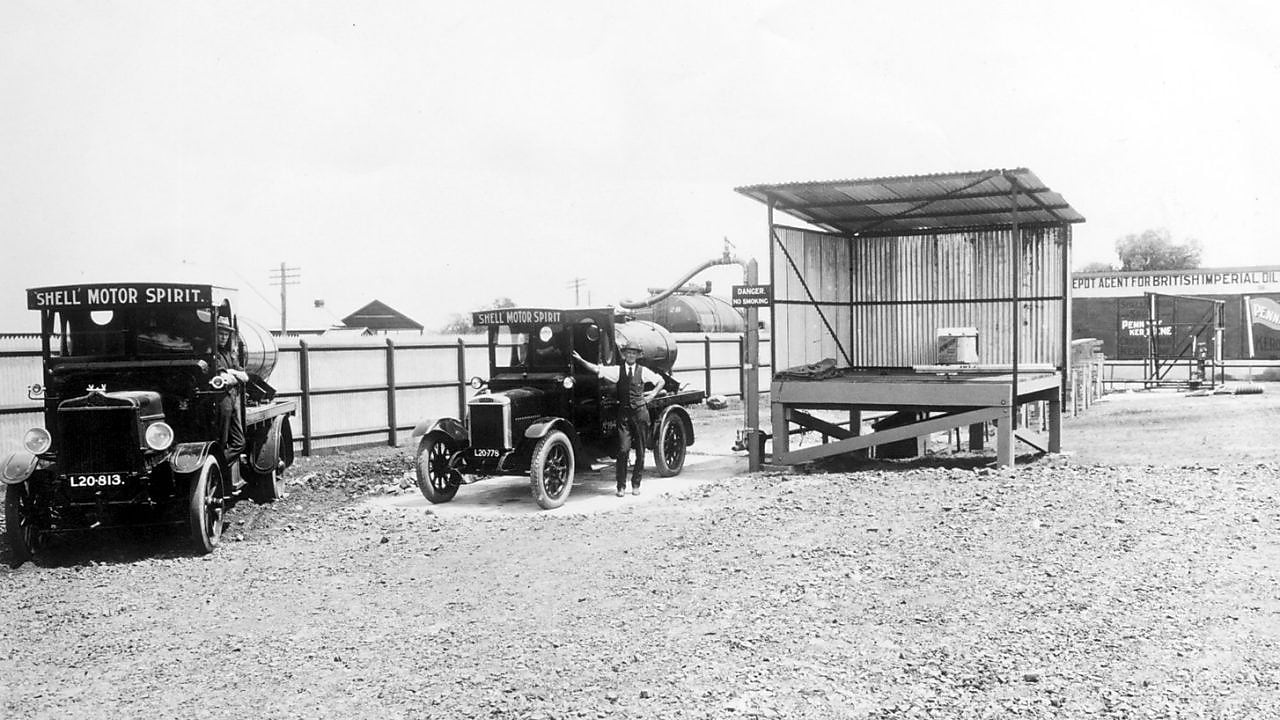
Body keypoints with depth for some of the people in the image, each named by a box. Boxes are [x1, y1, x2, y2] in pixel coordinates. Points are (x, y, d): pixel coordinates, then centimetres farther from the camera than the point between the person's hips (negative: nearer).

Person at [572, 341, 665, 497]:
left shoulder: (643, 371, 6)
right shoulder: (617, 370, 5)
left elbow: (661, 381, 17)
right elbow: (597, 369, -3)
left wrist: (653, 393, 5)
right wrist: (580, 360, -12)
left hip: (641, 412, 1)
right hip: (624, 413, -1)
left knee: (640, 451, 5)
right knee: (623, 450, -8)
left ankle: (636, 484, 17)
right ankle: (621, 486, 0)